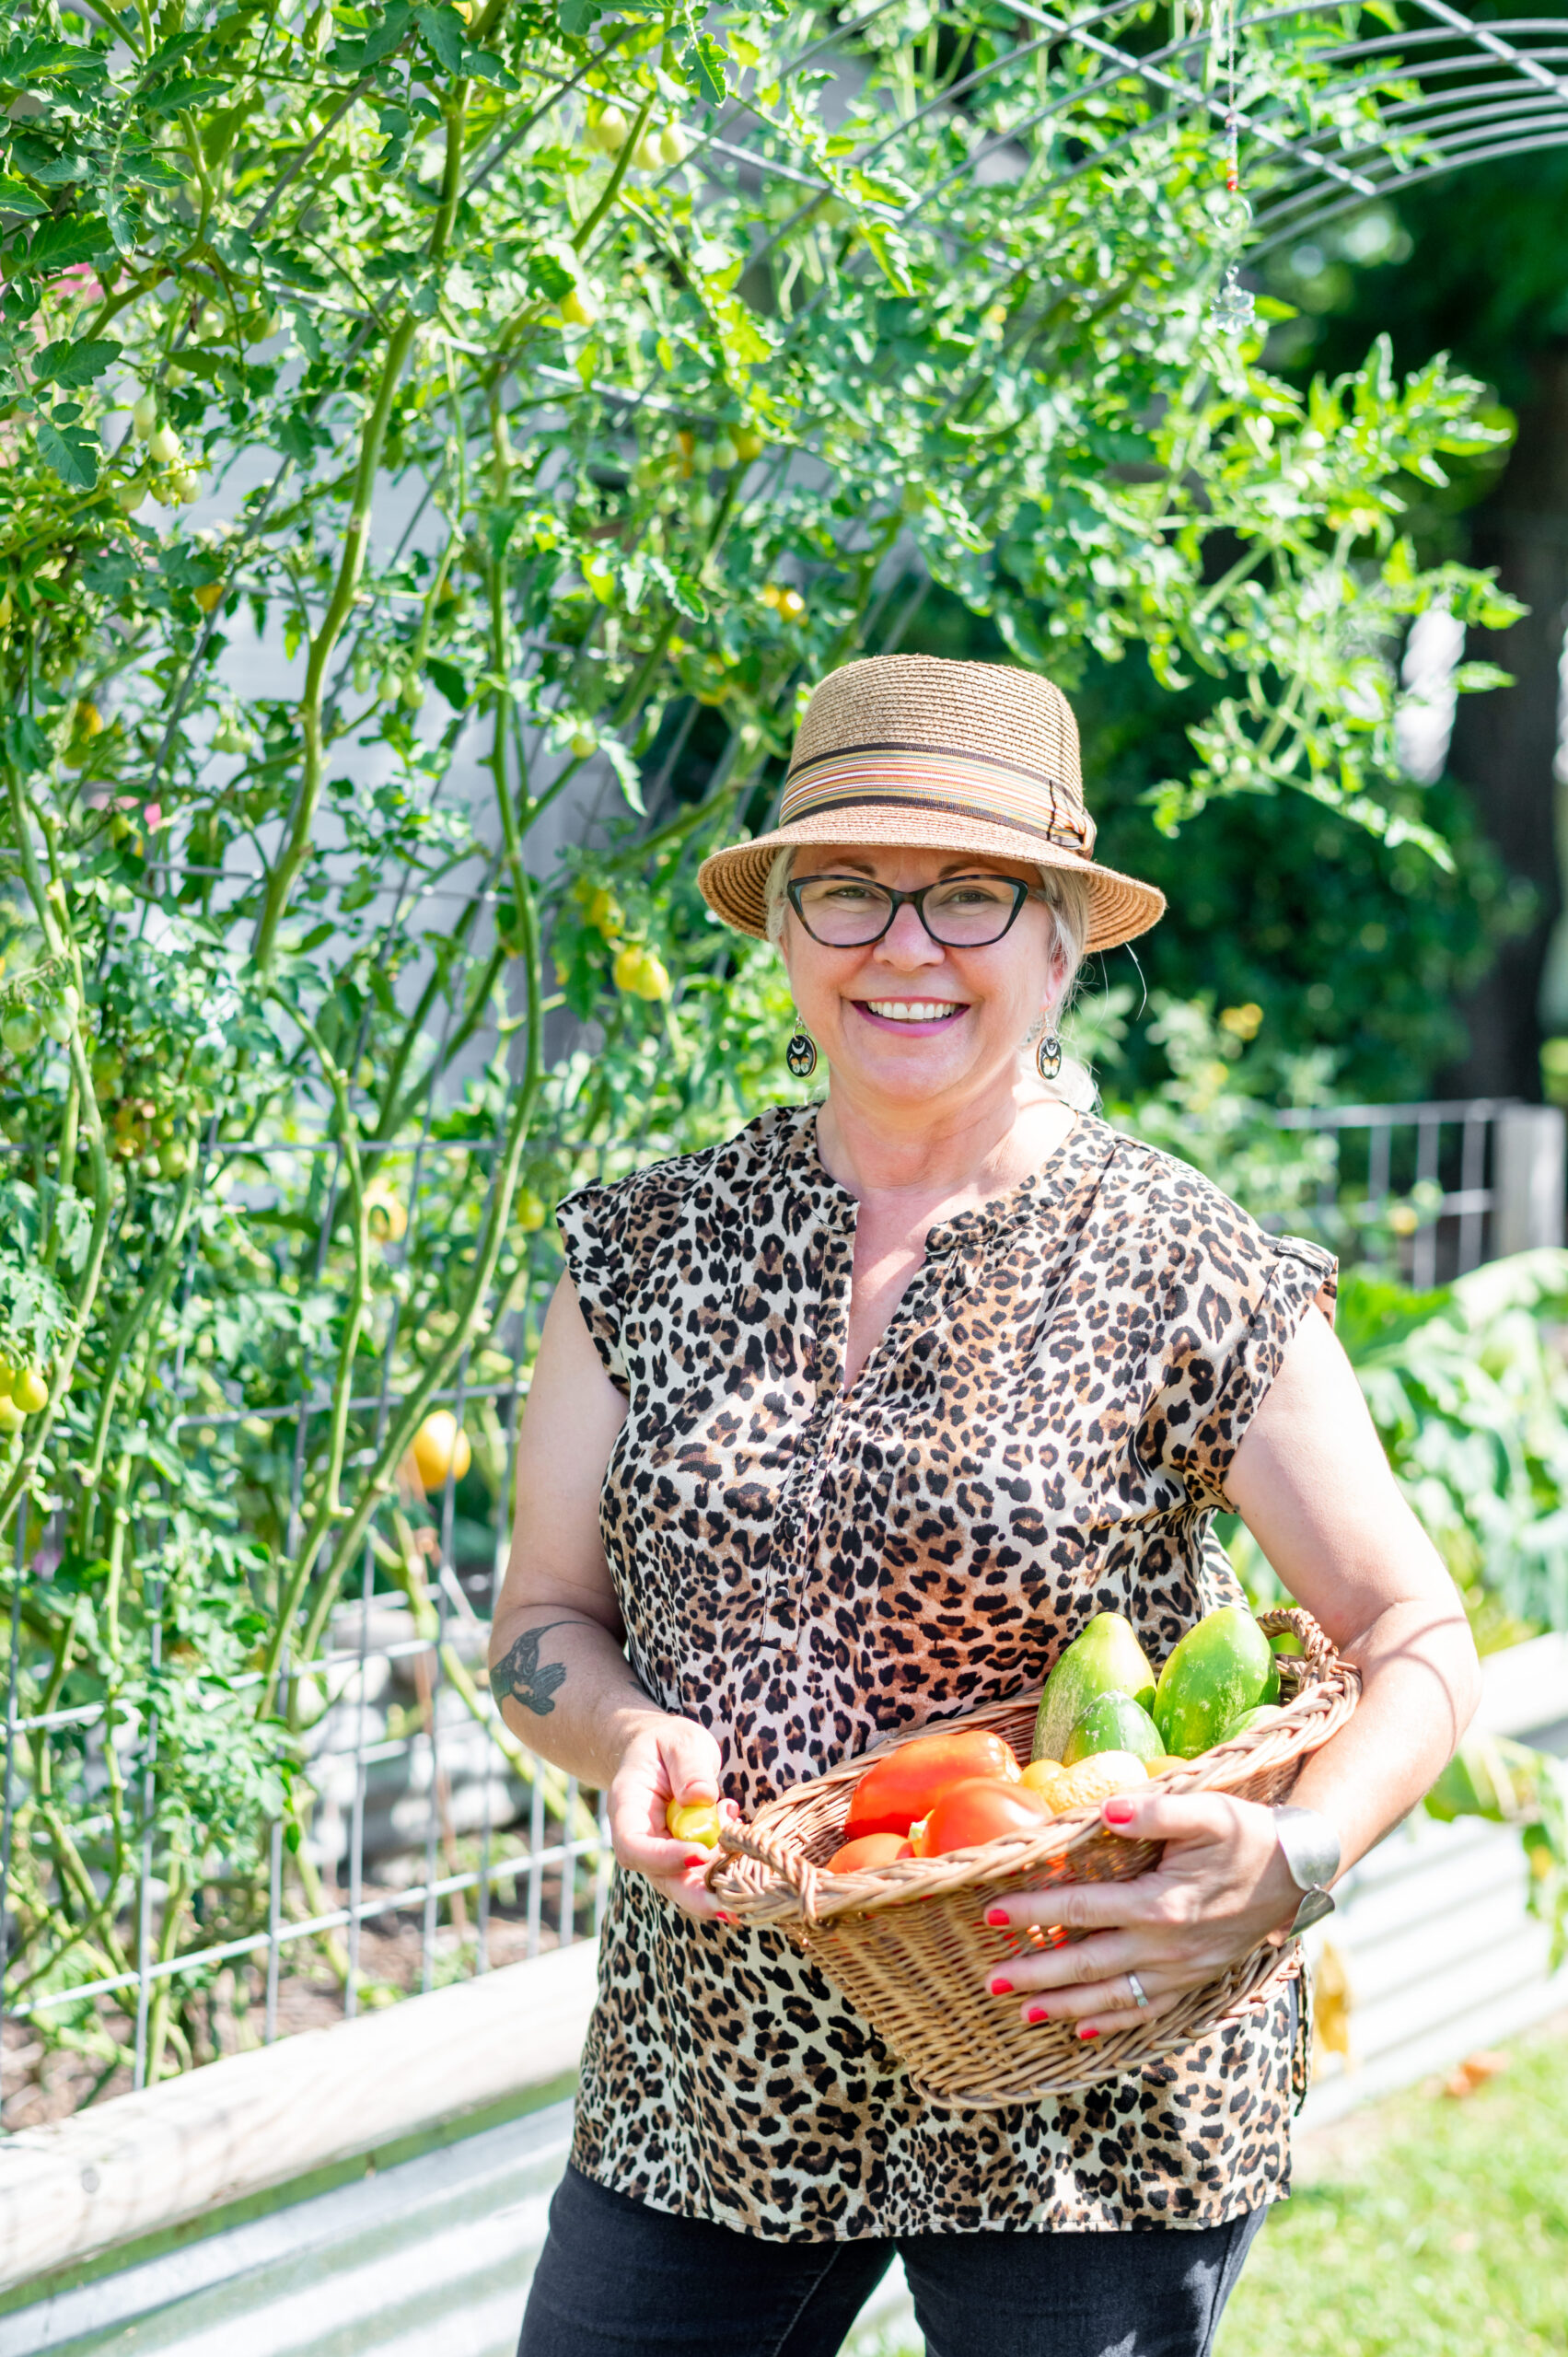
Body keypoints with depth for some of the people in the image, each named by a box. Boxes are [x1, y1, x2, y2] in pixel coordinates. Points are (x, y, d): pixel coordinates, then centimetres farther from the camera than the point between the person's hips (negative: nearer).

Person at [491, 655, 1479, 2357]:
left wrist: (1294, 1864, -24)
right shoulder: (645, 1254, 2)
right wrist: (627, 1737, -16)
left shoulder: (1199, 1287, -8)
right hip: (711, 2073, 3)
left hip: (1084, 2115, -2)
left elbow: (1415, 1643, -5)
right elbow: (541, 1622, 7)